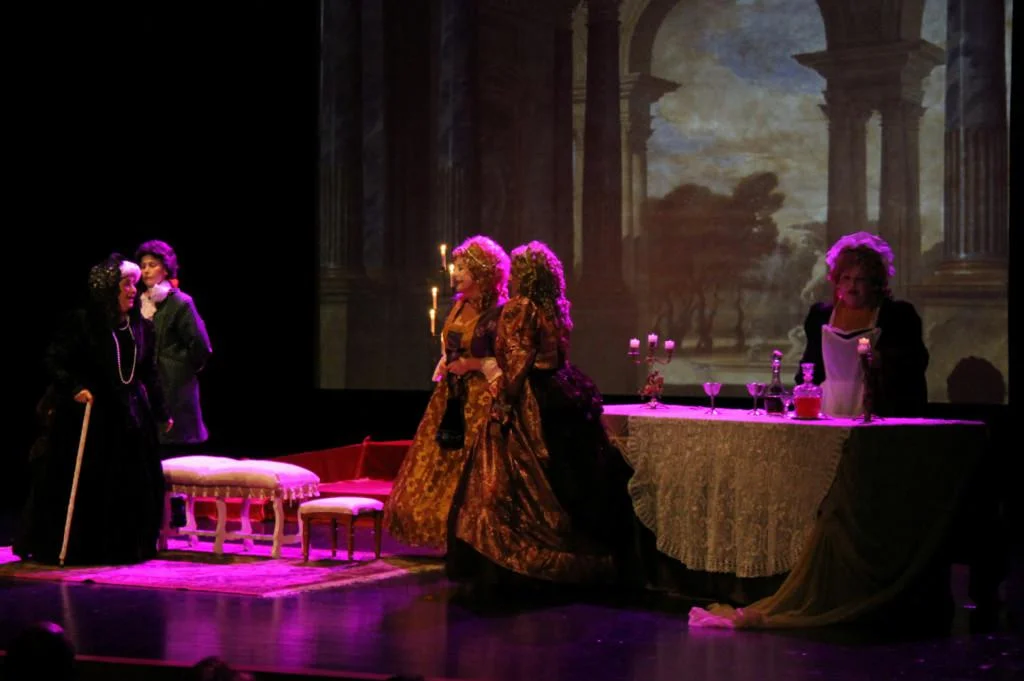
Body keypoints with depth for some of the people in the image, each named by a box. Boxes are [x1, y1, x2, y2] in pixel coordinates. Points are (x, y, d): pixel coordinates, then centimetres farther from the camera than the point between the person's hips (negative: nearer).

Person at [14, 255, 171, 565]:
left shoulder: (142, 328, 6)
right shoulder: (81, 323, -10)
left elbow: (150, 375, 13)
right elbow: (54, 361, -9)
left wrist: (160, 412, 15)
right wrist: (75, 388, -22)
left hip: (130, 419, 5)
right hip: (87, 417, -5)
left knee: (132, 487, 5)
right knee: (79, 487, 1)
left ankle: (123, 548, 17)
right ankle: (70, 549, 12)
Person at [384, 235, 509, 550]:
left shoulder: (497, 312, -12)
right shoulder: (459, 306, 11)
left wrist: (475, 364, -17)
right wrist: (445, 364, 4)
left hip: (480, 398, -8)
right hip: (451, 397, 8)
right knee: (442, 465, 9)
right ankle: (455, 540, 18)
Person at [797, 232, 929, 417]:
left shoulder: (899, 315, 4)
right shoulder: (820, 315, 15)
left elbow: (917, 363, -1)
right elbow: (810, 367, 19)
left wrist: (884, 361, -18)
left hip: (878, 417, -3)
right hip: (828, 416, 3)